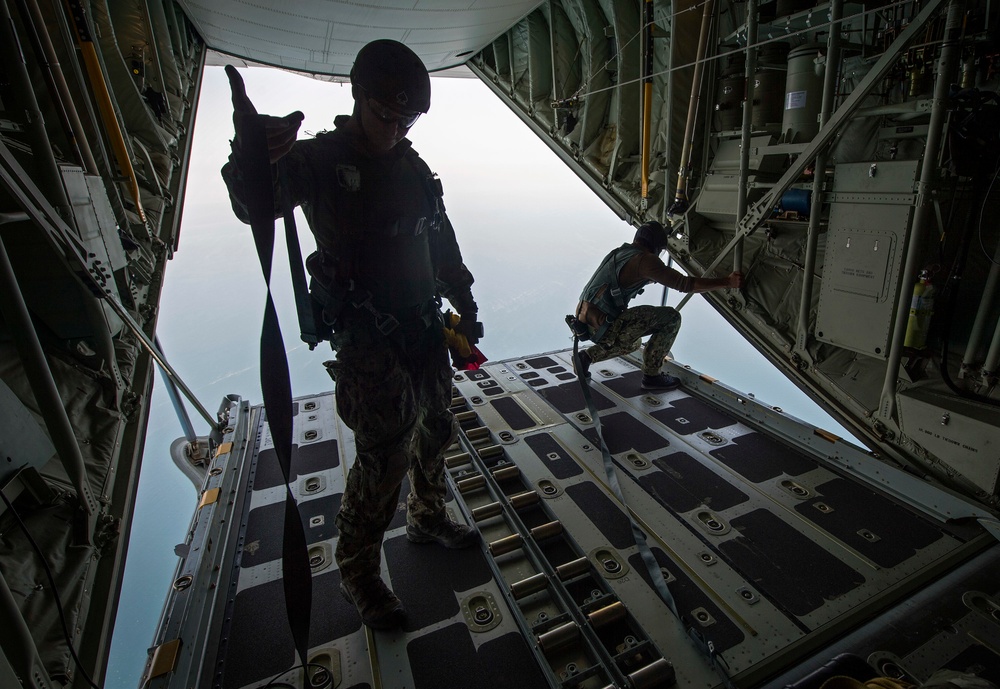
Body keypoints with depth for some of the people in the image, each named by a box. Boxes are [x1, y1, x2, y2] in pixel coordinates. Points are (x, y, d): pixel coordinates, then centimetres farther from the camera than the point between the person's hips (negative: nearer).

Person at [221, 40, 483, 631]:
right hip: (367, 338, -6)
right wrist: (250, 160, -47)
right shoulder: (320, 160, -8)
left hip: (426, 327, 7)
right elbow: (254, 206, -24)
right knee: (384, 456, -6)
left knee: (434, 431, 17)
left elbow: (443, 244, 16)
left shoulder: (413, 168, 9)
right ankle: (359, 572, 19)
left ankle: (429, 519, 42)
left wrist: (466, 307, 15)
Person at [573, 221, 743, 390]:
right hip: (603, 325, -9)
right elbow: (685, 284, -14)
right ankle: (651, 376, 2)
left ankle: (587, 357, 21)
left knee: (633, 343, 35)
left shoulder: (619, 252, 17)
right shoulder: (644, 259, -12)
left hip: (586, 319, 9)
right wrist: (727, 282, -7)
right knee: (671, 318, -4)